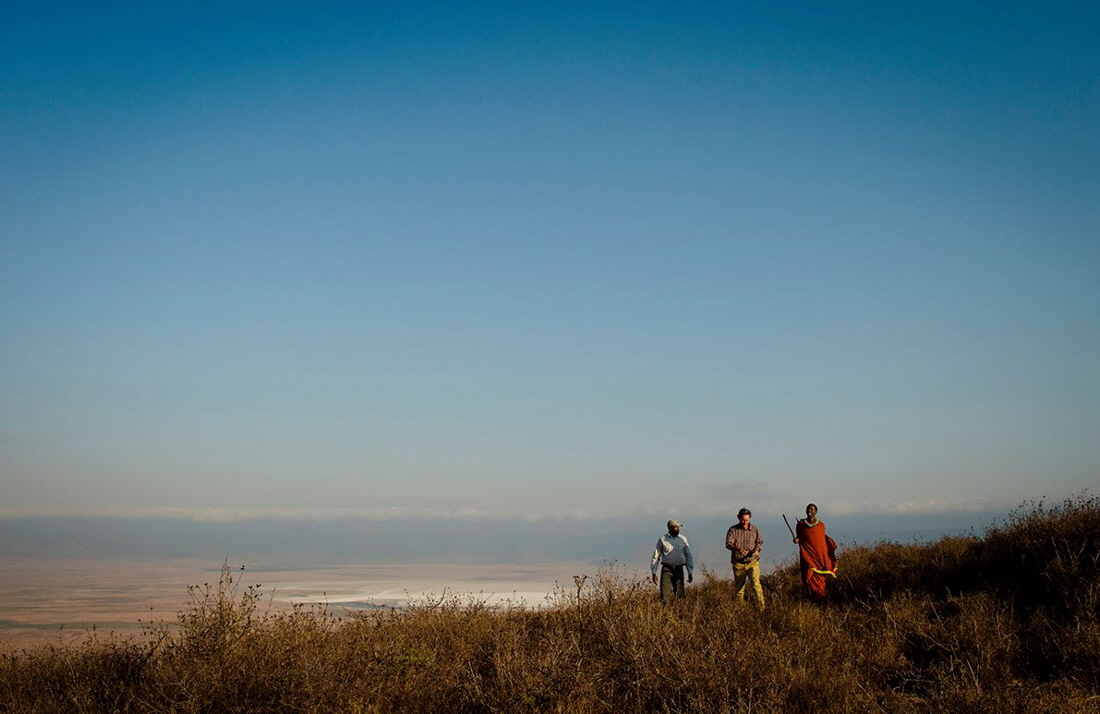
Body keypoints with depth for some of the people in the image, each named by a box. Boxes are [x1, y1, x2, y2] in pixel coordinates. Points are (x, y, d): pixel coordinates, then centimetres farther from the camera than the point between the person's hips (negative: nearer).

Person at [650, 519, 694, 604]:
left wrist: (690, 572, 6)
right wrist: (654, 572, -2)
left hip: (679, 570, 3)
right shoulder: (662, 540, 1)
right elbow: (656, 556, 4)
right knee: (665, 594, -10)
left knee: (680, 594, 4)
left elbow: (689, 556, 12)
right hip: (667, 569, -2)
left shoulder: (683, 539, 8)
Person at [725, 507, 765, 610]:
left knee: (756, 583, -15)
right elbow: (728, 544, -10)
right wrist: (738, 549, -29)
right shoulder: (733, 530, -1)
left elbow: (759, 542, 13)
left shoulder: (754, 529, 5)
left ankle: (761, 607, -16)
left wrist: (757, 549, -9)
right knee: (739, 586, 9)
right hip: (738, 563, 0)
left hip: (752, 562, 0)